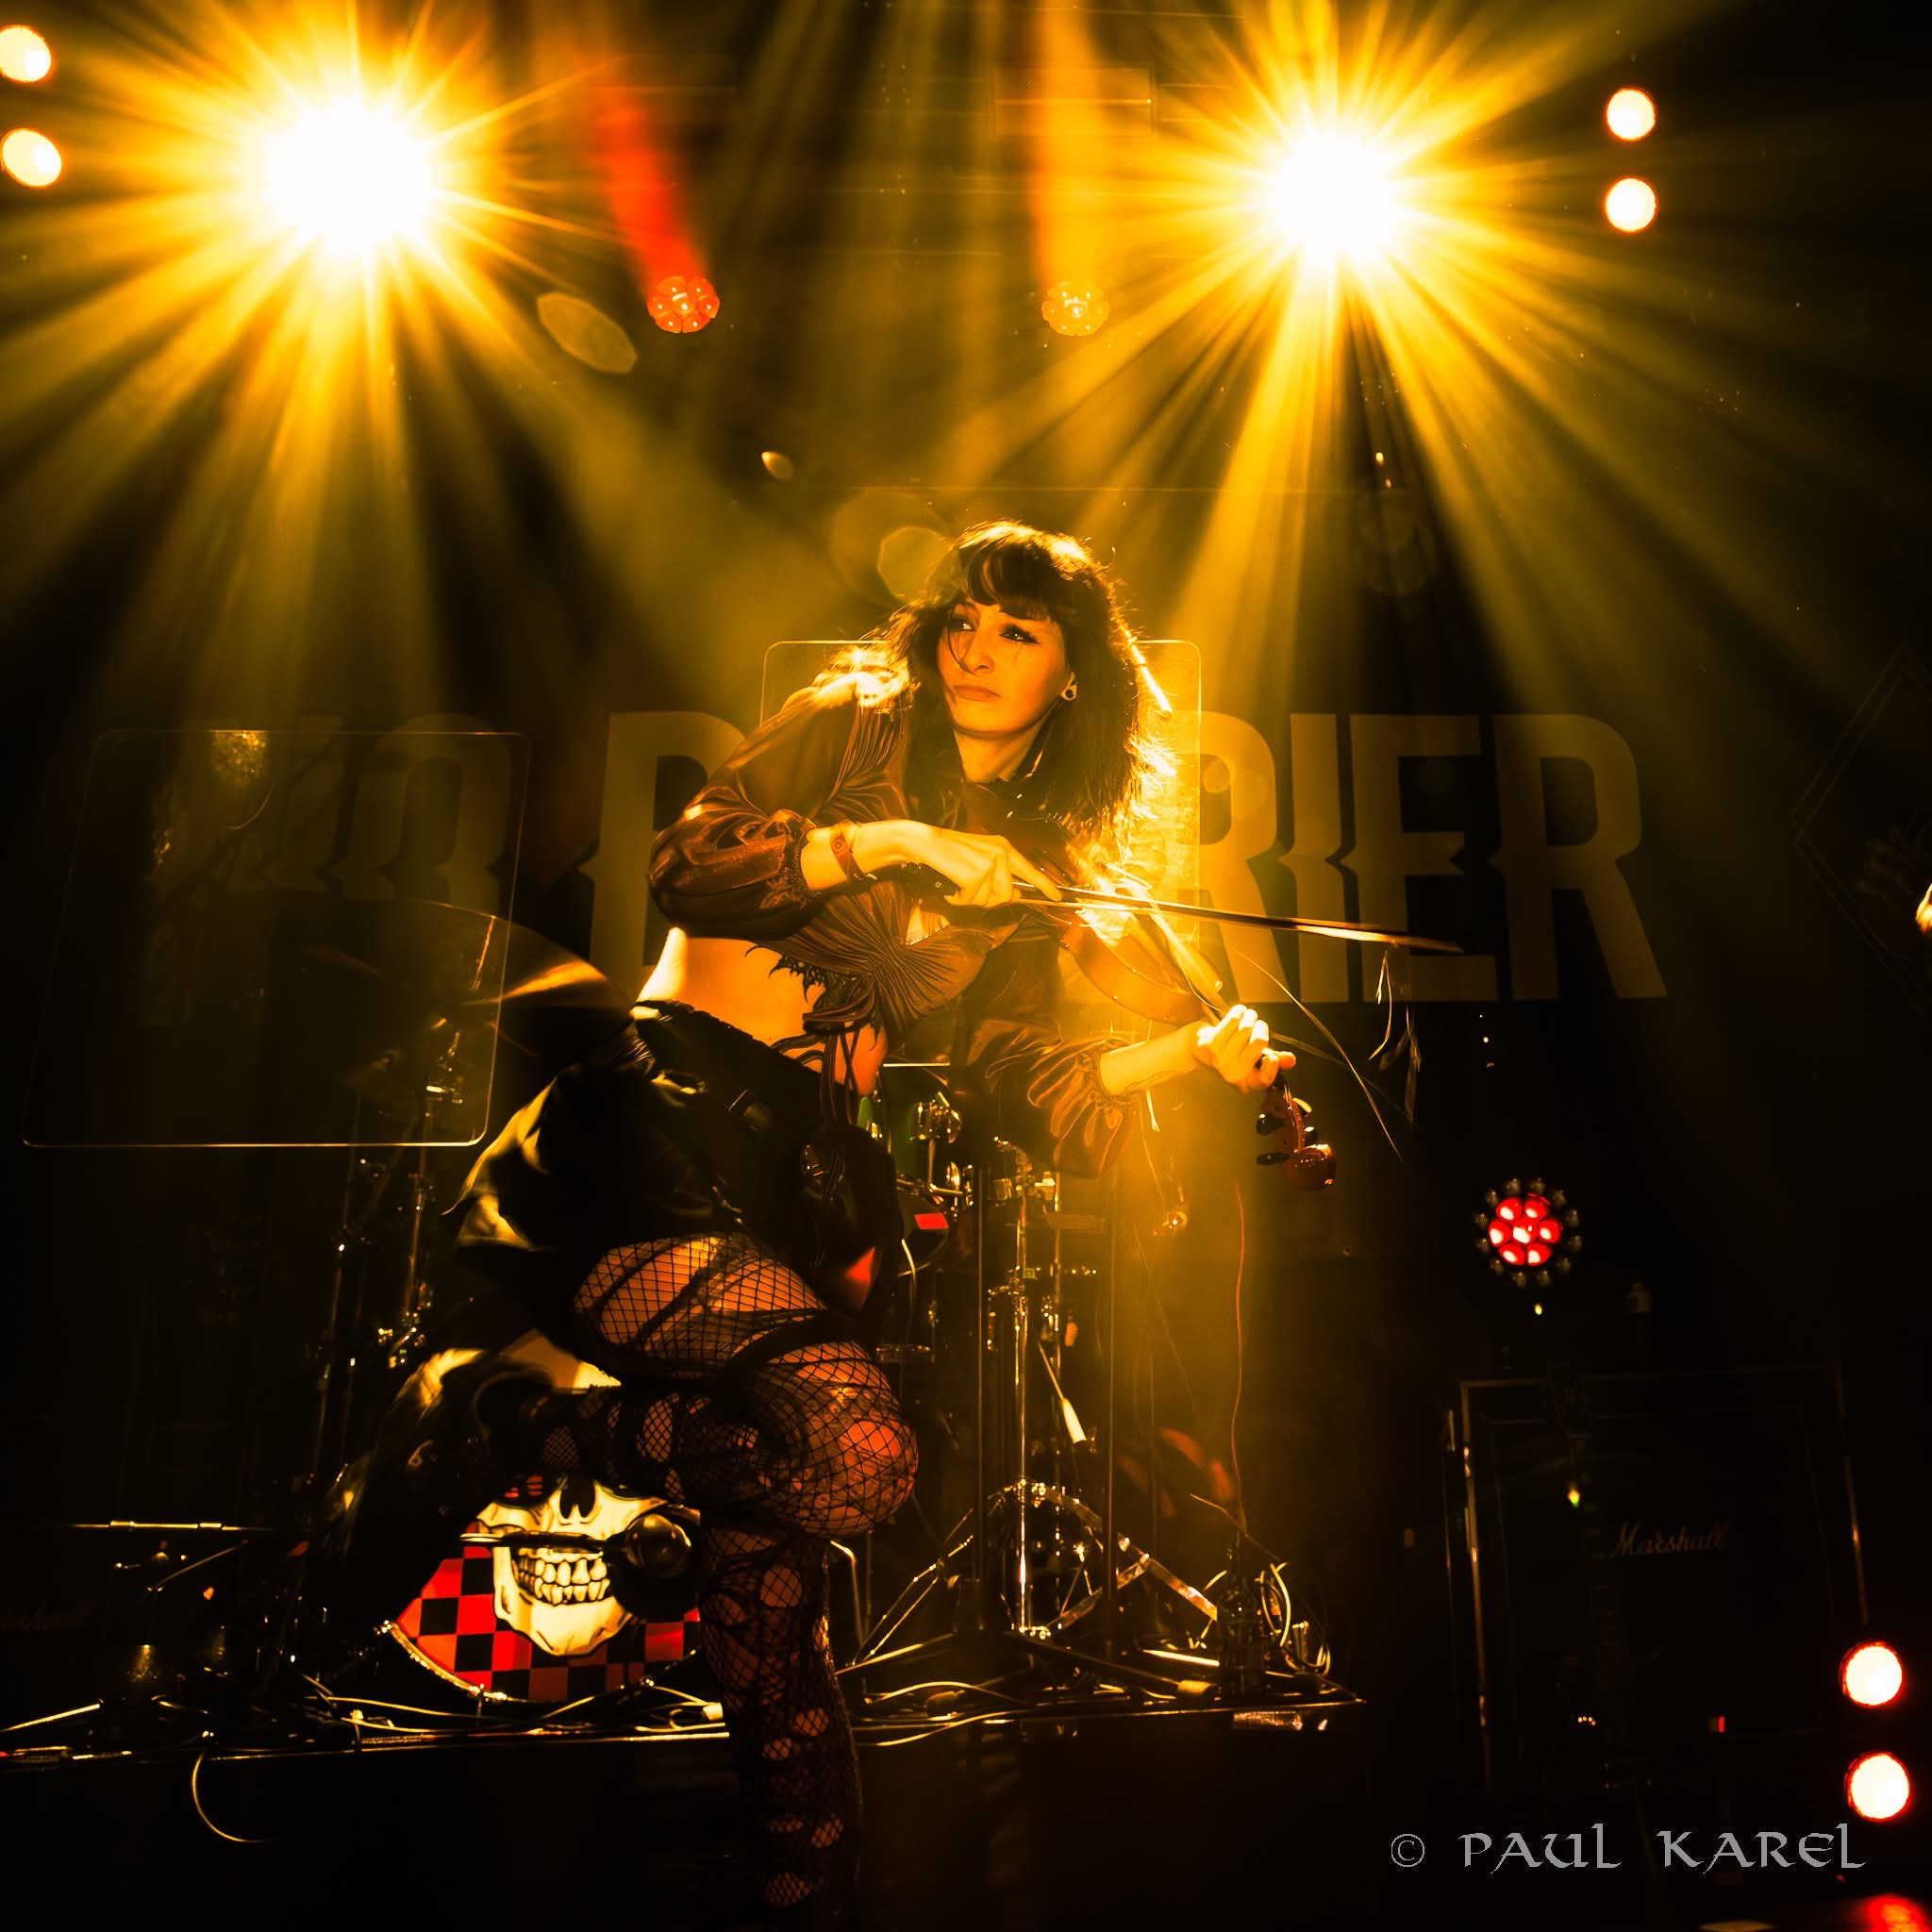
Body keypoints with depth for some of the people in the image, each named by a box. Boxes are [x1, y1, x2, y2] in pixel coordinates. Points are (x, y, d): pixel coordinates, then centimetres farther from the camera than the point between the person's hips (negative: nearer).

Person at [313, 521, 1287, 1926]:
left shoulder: (1029, 886, 18)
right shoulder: (846, 729, 7)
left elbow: (1026, 1084, 6)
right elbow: (686, 868, -7)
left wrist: (1193, 1051, -7)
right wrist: (887, 842, -15)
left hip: (805, 1189, 5)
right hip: (652, 1131, -5)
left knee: (768, 1604, 4)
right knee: (864, 1458, -27)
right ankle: (489, 1414, -7)